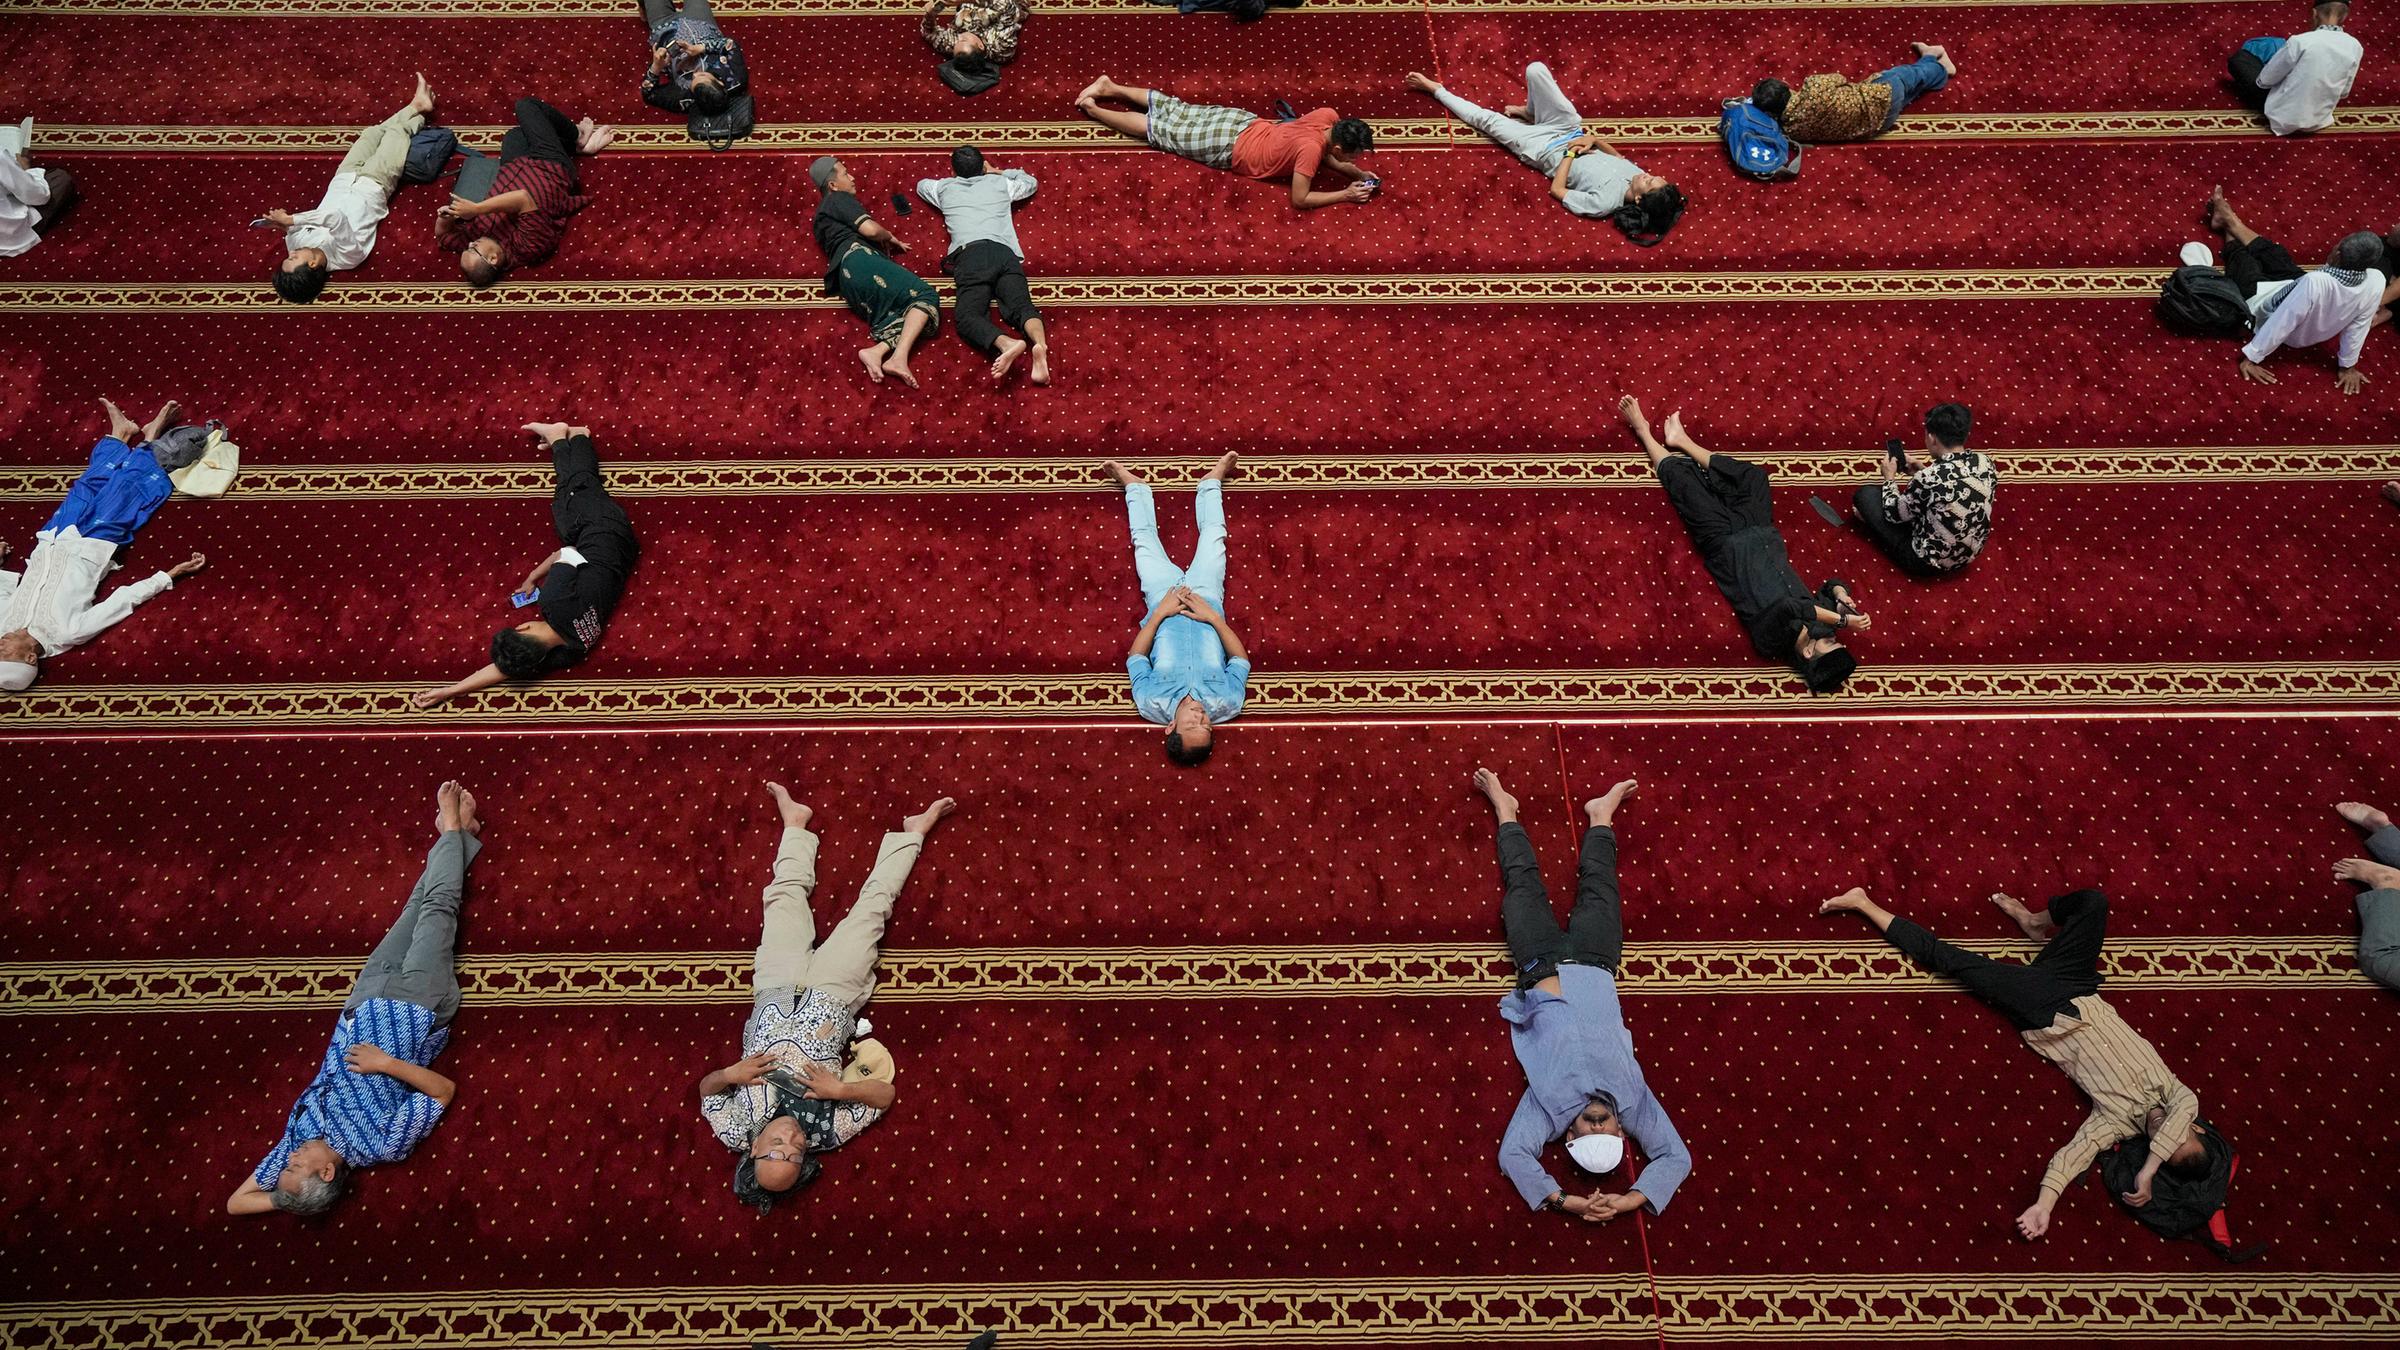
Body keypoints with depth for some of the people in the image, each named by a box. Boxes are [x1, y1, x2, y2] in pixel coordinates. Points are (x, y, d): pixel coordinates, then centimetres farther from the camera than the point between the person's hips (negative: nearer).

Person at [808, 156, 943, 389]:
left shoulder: (822, 216, 37)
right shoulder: (839, 198, 10)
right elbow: (870, 229, -4)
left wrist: (885, 240, 23)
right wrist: (890, 236, 16)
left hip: (846, 283, 8)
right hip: (860, 259, -8)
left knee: (908, 313, -8)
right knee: (923, 297, -18)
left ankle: (877, 352, -39)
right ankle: (899, 357, -42)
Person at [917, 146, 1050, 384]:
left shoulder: (946, 187, 28)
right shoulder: (999, 183, 28)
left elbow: (921, 184, 52)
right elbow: (1030, 182, 49)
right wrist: (999, 172, 59)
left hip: (971, 254, -2)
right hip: (1005, 252, 2)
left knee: (968, 316, -18)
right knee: (1021, 305, -16)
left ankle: (1006, 343, -51)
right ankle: (1040, 344, -51)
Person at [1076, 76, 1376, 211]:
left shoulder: (1330, 116, -13)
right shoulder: (1311, 148, -37)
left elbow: (1326, 157, 6)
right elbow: (1299, 200, -34)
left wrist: (1358, 173, -7)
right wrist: (1345, 195, -28)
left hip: (1242, 122, 7)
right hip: (1230, 147, -7)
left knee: (1176, 111, 23)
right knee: (1156, 129, 10)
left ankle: (1110, 88, 36)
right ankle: (1091, 108, 23)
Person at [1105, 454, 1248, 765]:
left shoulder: (1151, 705, -36)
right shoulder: (1226, 705, -36)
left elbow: (1135, 657, -19)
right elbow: (1241, 659, -18)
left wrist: (1158, 613, -25)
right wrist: (1214, 617, -28)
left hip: (1163, 597, 0)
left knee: (1144, 537, 11)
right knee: (1213, 532, 11)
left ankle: (1134, 484, 44)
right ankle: (1211, 480, 44)